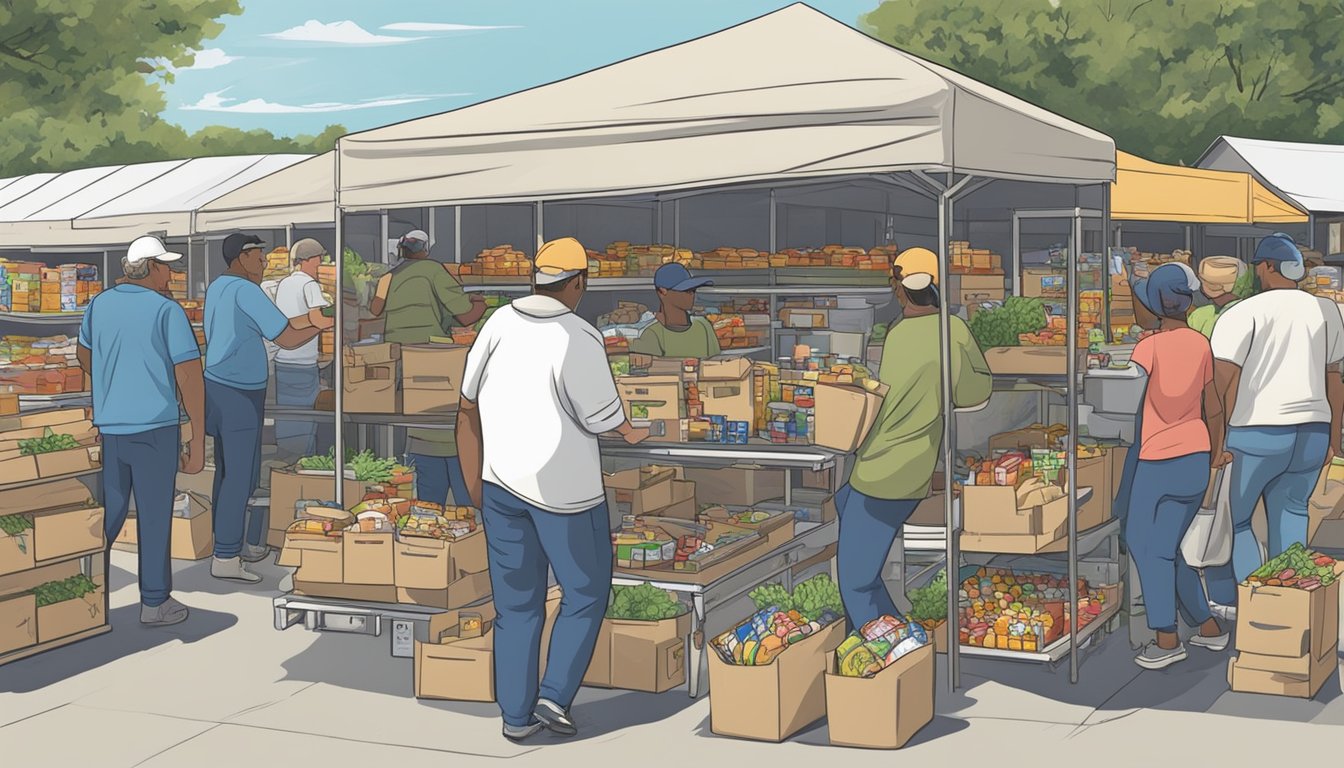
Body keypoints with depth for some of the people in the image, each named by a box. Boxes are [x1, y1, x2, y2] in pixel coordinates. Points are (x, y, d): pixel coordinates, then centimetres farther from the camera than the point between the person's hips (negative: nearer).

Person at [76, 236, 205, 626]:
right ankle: (155, 602, 12)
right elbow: (190, 378, -14)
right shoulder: (167, 311, -10)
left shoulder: (99, 305, 6)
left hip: (108, 426, 5)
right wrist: (198, 440, -9)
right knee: (154, 516, 4)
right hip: (154, 426, -5)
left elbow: (84, 355, 25)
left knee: (107, 513, 17)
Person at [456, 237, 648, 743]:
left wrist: (475, 483, 18)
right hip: (564, 488, -5)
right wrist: (630, 433, 14)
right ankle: (555, 696, 4)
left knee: (516, 603, 12)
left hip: (501, 482, 5)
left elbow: (469, 402, 7)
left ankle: (516, 714, 16)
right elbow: (602, 417, -10)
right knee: (586, 595, 12)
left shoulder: (499, 323, 0)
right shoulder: (579, 339, -17)